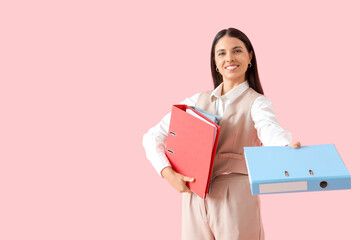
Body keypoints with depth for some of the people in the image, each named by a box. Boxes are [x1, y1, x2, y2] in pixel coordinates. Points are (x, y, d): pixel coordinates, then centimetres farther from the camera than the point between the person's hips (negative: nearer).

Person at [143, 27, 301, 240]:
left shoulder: (257, 103, -1)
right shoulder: (198, 101, 10)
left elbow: (270, 130, -25)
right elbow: (152, 137, 7)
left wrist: (288, 147, -48)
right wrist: (168, 173, -10)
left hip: (236, 198, -3)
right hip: (195, 198, 4)